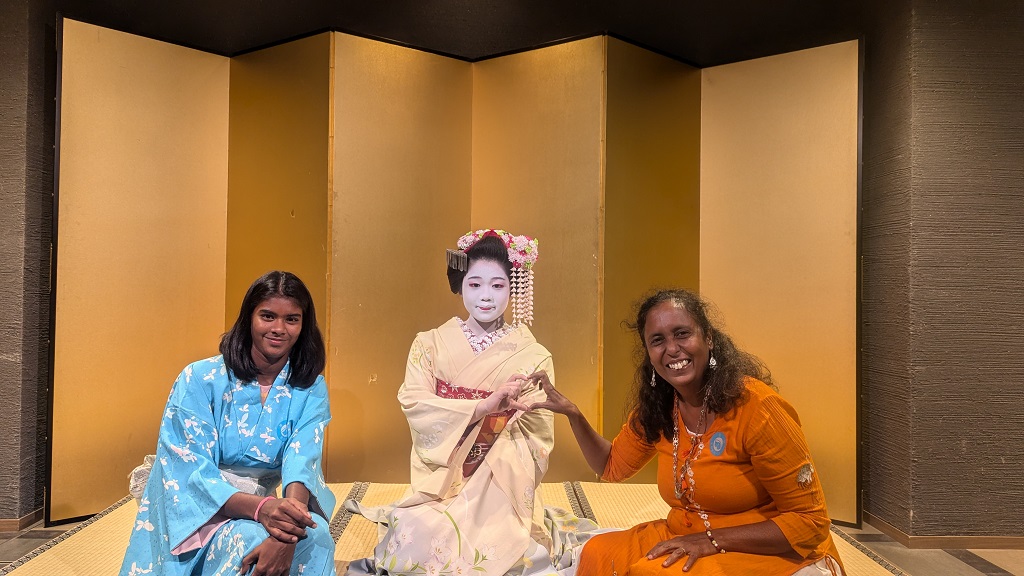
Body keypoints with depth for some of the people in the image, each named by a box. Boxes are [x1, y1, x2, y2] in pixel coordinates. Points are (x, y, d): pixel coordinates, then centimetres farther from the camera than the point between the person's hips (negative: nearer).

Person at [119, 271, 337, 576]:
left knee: (315, 534, -30)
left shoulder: (311, 390, -2)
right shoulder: (200, 379, -9)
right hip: (202, 514, -2)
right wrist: (260, 508, -35)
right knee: (250, 540, -34)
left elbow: (301, 463, -17)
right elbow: (188, 470, -16)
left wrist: (288, 532, -40)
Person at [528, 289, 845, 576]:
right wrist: (571, 413, -2)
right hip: (686, 538, 5)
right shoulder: (655, 409, -1)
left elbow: (810, 521, -16)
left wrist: (712, 540, -24)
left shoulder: (755, 406, -20)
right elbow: (613, 466, 14)